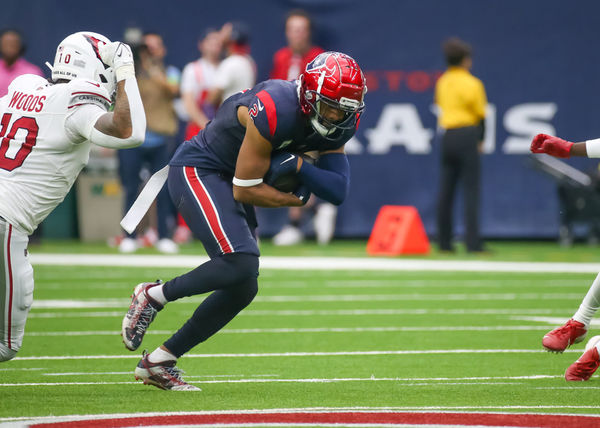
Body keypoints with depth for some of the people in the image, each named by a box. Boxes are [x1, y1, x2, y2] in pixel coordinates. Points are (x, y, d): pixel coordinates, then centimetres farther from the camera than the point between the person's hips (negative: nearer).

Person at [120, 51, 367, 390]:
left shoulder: (339, 123, -5)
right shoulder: (275, 111, -30)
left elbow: (338, 191, -7)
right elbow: (245, 190, -23)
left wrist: (297, 164, -21)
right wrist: (294, 200, -10)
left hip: (228, 181, 9)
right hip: (197, 171, -9)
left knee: (243, 288, 5)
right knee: (241, 264, -26)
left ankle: (158, 363, 13)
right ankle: (153, 296, -5)